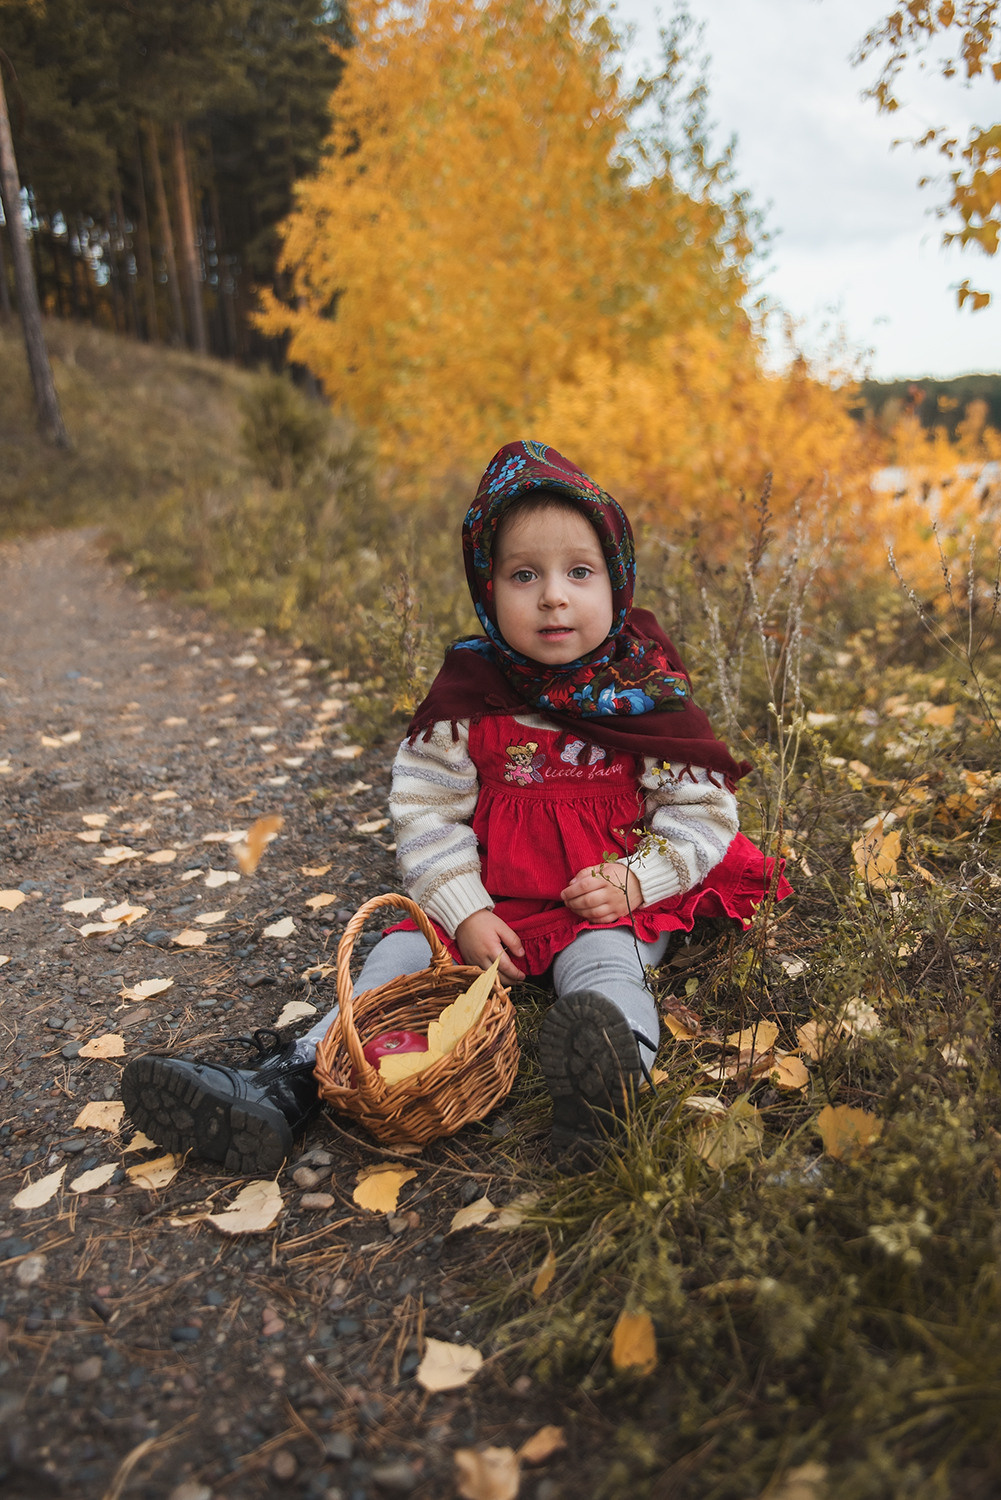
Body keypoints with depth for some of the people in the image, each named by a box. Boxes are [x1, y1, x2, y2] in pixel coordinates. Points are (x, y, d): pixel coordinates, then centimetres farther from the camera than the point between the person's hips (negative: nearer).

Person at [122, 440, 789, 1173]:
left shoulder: (648, 694, -5)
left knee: (603, 965, -32)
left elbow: (705, 808, 0)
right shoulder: (467, 697, -4)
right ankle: (287, 1086, -20)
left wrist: (636, 880, -14)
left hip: (611, 903, -2)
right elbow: (425, 810, -2)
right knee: (399, 957, -15)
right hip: (488, 903, 2)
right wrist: (464, 912, -11)